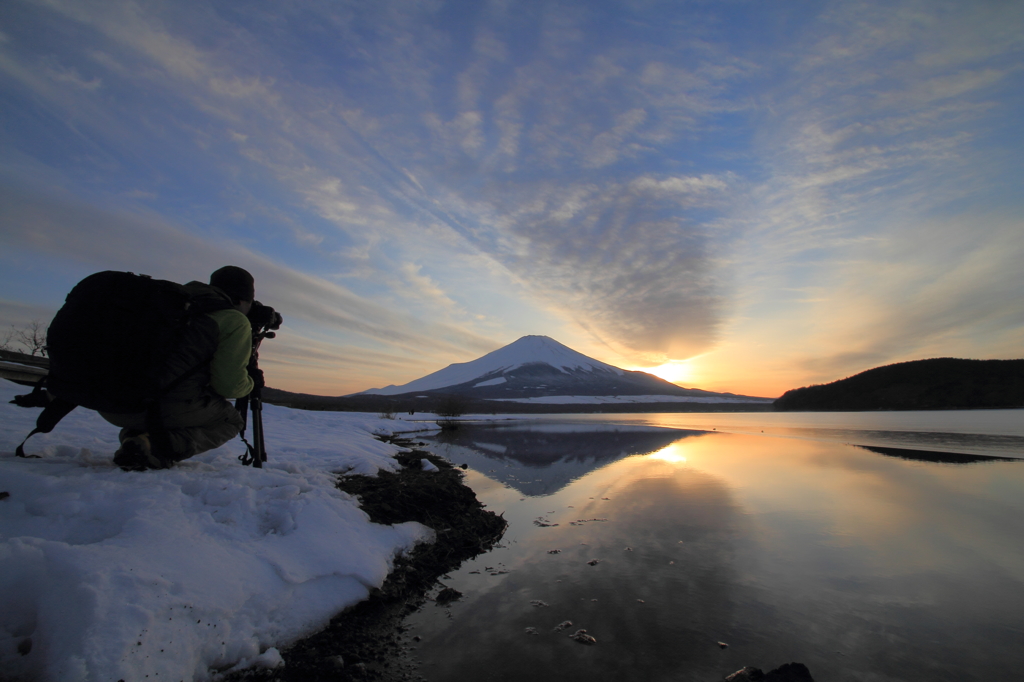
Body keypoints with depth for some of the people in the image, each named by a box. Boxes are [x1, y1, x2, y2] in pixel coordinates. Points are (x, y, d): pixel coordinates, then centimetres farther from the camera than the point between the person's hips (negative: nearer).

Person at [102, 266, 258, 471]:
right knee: (230, 419, 18)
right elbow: (229, 386, -3)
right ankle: (158, 446, -6)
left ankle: (132, 434, 7)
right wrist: (252, 382, 20)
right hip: (166, 405, -7)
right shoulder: (236, 321, 1)